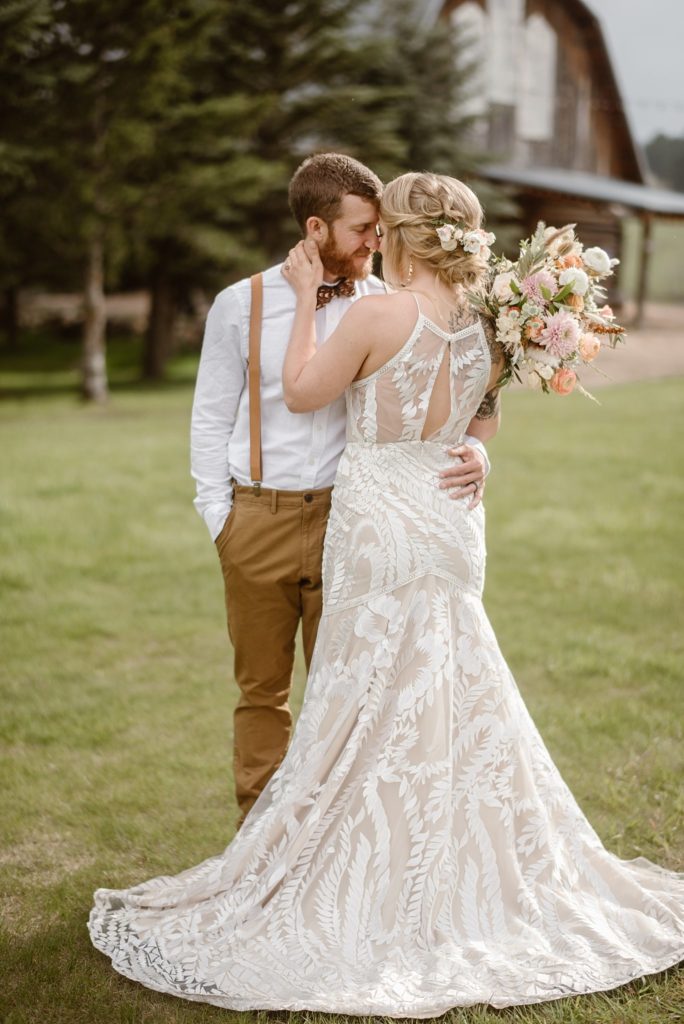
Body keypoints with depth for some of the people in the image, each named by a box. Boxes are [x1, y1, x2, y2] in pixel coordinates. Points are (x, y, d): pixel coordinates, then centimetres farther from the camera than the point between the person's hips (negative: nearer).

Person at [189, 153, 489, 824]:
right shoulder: (241, 306, 1)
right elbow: (211, 419, 7)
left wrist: (472, 449, -22)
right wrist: (218, 517, 0)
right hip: (259, 520, 0)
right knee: (261, 689, 12)